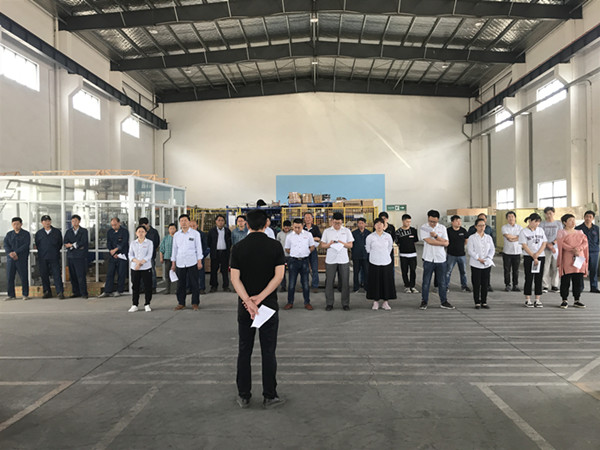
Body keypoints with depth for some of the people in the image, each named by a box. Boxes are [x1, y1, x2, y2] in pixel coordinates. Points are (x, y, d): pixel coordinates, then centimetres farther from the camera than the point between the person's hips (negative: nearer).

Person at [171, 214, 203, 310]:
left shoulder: (195, 233, 2)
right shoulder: (176, 235, 10)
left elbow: (199, 248, 2)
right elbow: (174, 249, 14)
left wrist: (199, 261, -3)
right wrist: (173, 263, 11)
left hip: (192, 262, -2)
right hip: (180, 263, 3)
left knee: (194, 284, 1)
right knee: (181, 284, 6)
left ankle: (195, 303, 10)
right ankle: (181, 303, 15)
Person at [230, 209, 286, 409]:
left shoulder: (238, 248, -2)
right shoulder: (275, 246, -5)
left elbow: (235, 278, -10)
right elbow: (279, 275, -13)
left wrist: (248, 301, -16)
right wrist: (259, 298, -15)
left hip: (244, 306, 1)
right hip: (269, 305, -1)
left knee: (244, 351, 11)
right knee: (268, 352, 6)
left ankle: (244, 396, 17)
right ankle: (269, 396, 11)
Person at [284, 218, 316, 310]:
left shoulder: (308, 234, 2)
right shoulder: (289, 236, 2)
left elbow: (312, 247, 10)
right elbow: (287, 249, 11)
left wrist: (306, 252, -1)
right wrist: (294, 254, 2)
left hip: (304, 261, 0)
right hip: (293, 261, 0)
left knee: (305, 282, 5)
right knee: (292, 282, 3)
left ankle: (307, 302, 13)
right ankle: (290, 302, 13)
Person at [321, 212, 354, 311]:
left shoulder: (346, 231, 8)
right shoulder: (327, 231, 7)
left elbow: (350, 245, 6)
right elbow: (323, 245, 6)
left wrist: (342, 243, -13)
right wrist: (329, 244, -14)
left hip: (343, 260, 0)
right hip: (330, 260, 0)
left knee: (345, 282, 1)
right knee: (329, 282, 1)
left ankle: (345, 304, 10)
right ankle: (329, 304, 10)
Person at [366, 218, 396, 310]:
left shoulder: (388, 236, 3)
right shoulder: (370, 237, -3)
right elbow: (368, 249, 8)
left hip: (386, 262, 2)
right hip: (374, 263, -2)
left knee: (387, 282, 4)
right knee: (375, 283, 2)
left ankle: (385, 302, 14)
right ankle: (375, 302, 13)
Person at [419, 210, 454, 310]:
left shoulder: (442, 228, 5)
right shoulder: (423, 228, -4)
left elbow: (446, 243, -3)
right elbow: (429, 241, -15)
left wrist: (436, 236, -15)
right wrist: (442, 242, -8)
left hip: (441, 259, 3)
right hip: (428, 259, -2)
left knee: (442, 282, 8)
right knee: (426, 282, 2)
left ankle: (443, 302, 19)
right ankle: (424, 302, 13)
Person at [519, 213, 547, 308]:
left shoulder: (541, 230, 10)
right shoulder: (524, 231, -3)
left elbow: (544, 243, 6)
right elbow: (524, 246, -8)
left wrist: (537, 254, -9)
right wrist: (533, 257, -12)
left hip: (540, 257, 4)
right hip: (528, 257, -4)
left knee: (539, 279, 4)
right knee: (529, 279, -1)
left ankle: (538, 300, 8)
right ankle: (528, 300, 6)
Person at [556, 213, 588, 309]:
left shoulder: (580, 232, 17)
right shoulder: (561, 232, 4)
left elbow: (585, 242, 4)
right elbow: (561, 244, -10)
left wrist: (578, 248, -15)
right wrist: (572, 250, -21)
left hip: (580, 258, 4)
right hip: (567, 259, -4)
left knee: (578, 281, 4)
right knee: (565, 280, -4)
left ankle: (577, 301, 12)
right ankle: (564, 301, 3)